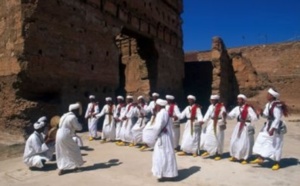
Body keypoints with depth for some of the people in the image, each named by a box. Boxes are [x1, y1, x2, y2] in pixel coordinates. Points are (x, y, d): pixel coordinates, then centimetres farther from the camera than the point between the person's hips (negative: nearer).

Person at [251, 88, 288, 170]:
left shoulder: (277, 105, -22)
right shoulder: (268, 104, 6)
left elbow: (277, 118, -24)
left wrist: (273, 129, -28)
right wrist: (261, 113, -6)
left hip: (276, 127, -9)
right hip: (268, 126, 9)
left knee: (275, 145, 1)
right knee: (262, 140, 9)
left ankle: (276, 163, 16)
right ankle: (260, 158, 18)